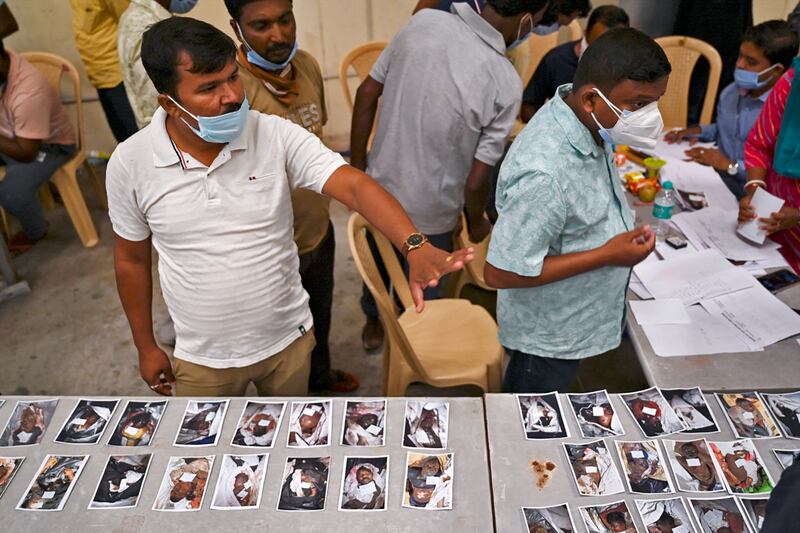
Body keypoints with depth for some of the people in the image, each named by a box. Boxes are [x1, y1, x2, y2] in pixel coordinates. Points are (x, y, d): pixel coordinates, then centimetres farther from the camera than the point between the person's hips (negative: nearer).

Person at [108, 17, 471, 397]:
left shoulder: (277, 136, -17)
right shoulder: (130, 164, -13)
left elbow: (354, 185, -29)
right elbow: (132, 259, 0)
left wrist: (416, 248, -46)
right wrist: (146, 347, 6)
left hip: (288, 342, 1)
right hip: (202, 361, 0)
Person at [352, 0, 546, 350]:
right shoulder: (505, 83, -23)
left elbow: (366, 95, -5)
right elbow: (476, 180, -19)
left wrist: (358, 167, 7)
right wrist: (476, 223, 3)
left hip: (379, 190, 5)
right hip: (428, 214, -4)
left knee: (378, 263, 31)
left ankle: (373, 326, 58)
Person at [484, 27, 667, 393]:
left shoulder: (585, 120, -9)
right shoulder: (544, 173, -37)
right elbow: (501, 273, -32)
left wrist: (623, 232, -1)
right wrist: (607, 255, -28)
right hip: (549, 336, -7)